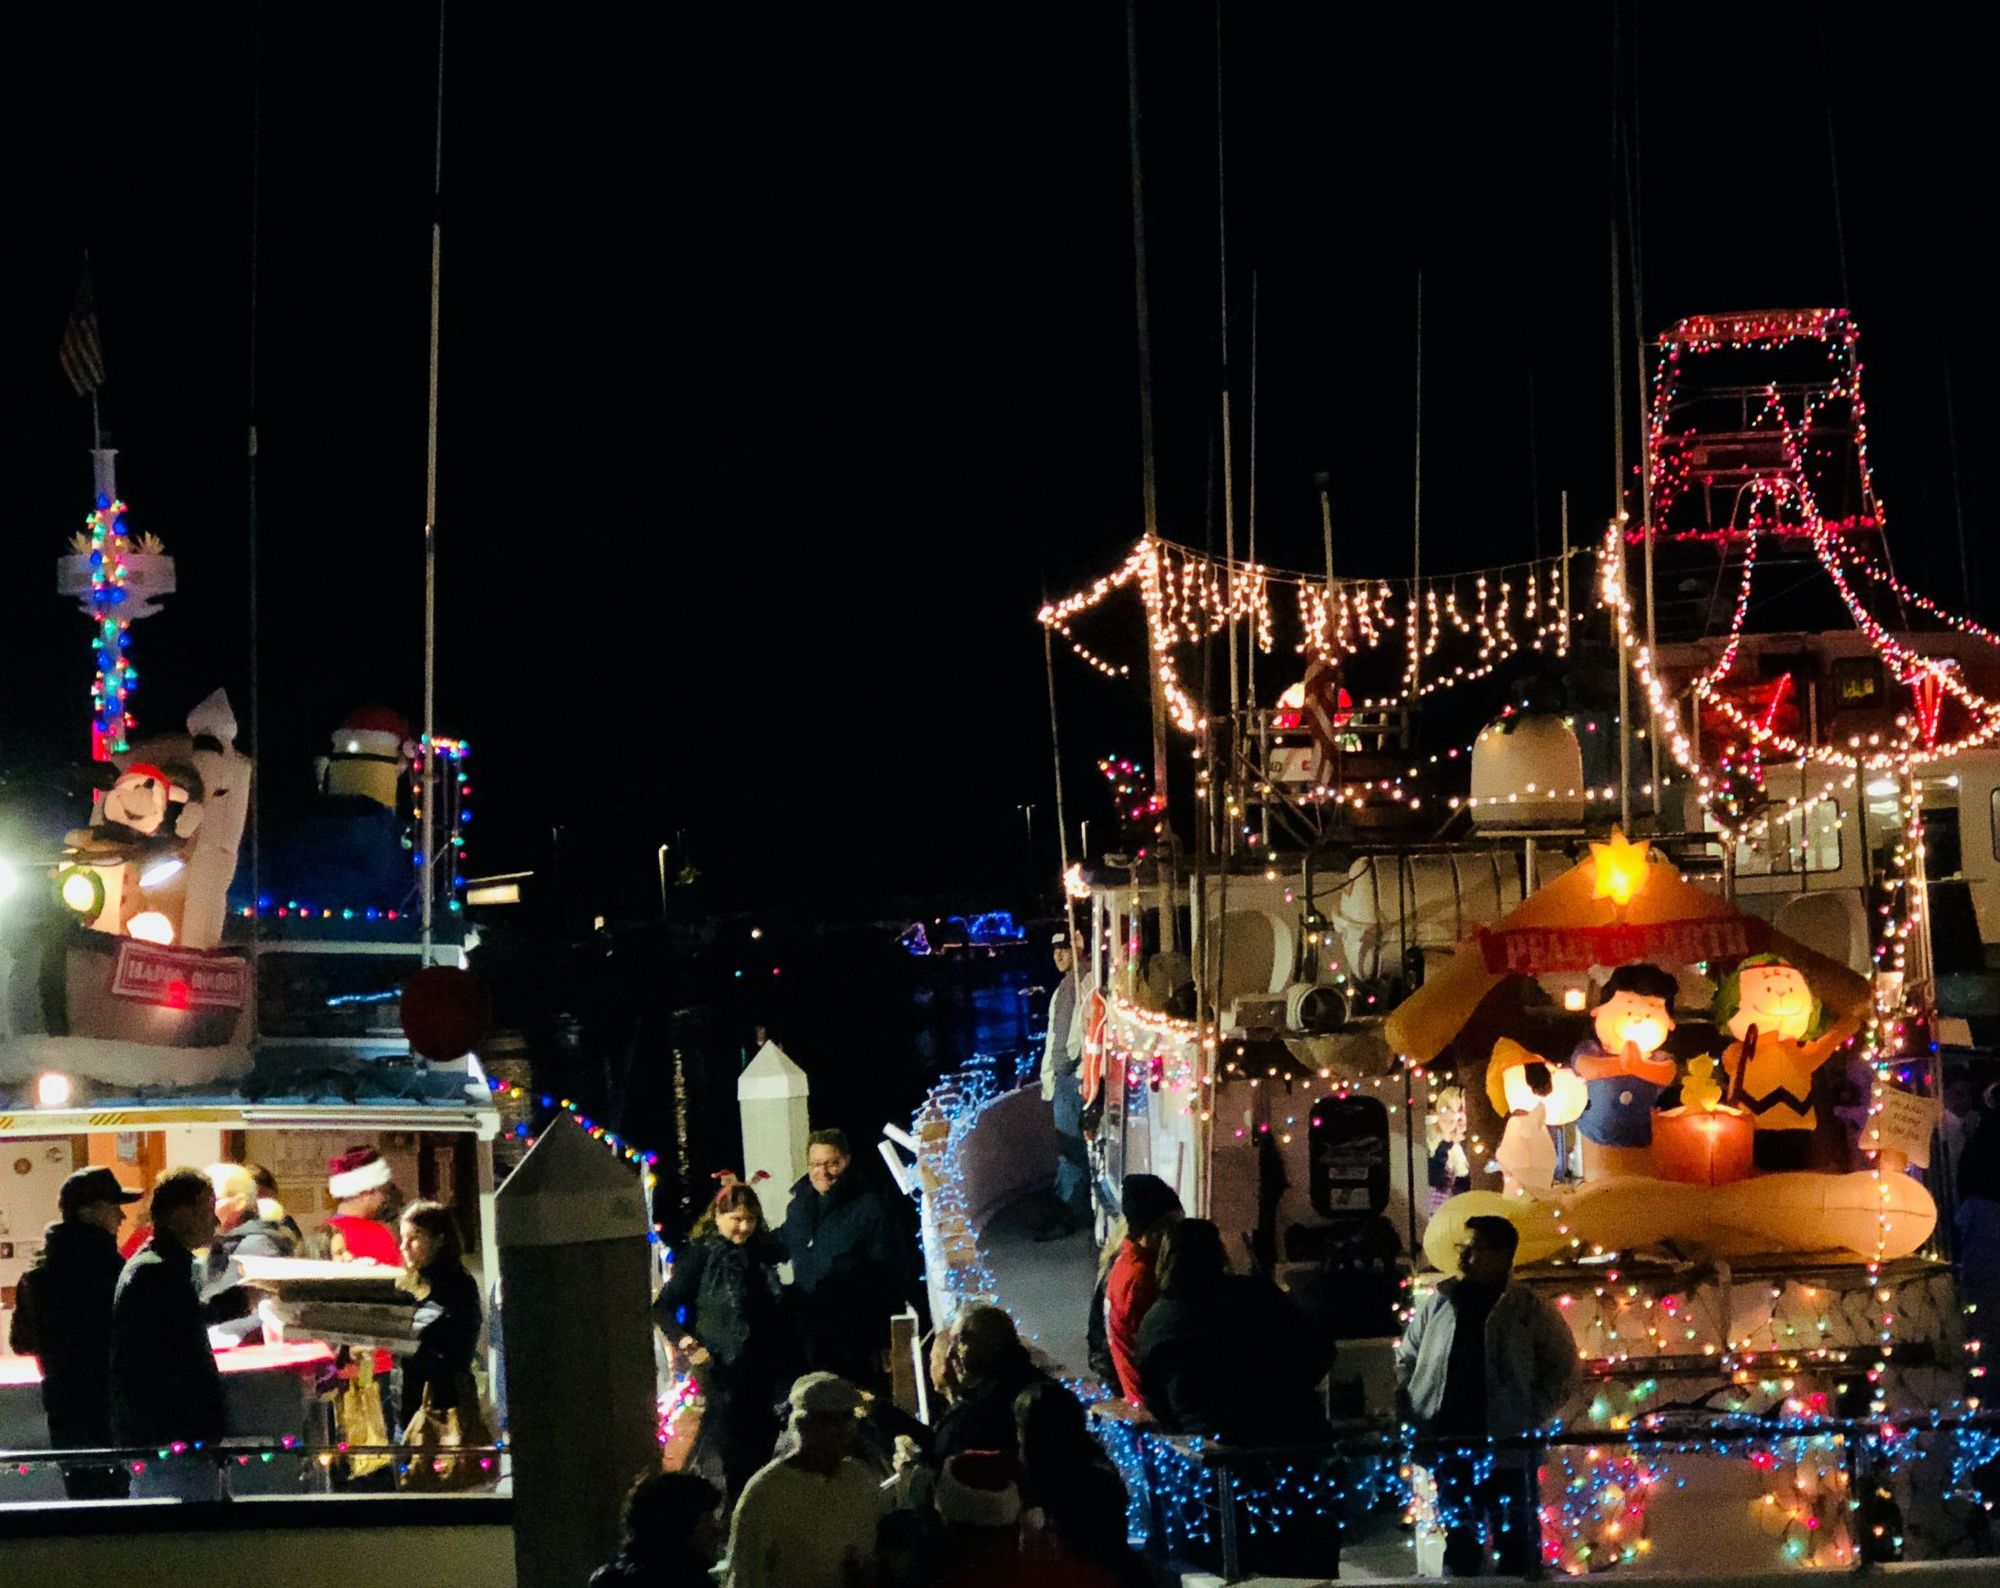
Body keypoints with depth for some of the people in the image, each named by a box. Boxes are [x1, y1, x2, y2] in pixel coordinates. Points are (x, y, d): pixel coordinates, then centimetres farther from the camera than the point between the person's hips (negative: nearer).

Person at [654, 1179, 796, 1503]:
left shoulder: (763, 1252, 9)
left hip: (764, 1375, 5)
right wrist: (685, 1340, -24)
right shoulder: (700, 1255, -6)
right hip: (723, 1375, -5)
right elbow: (663, 1308, -10)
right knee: (729, 1463, -2)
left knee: (762, 1454, 6)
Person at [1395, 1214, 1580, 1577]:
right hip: (1449, 1448, 3)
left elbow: (1562, 1371, -1)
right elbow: (1405, 1360, 15)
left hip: (1506, 1451, -3)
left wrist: (1529, 1420, -9)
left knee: (1513, 1543, 6)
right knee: (1459, 1541, 12)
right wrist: (1411, 1416, 4)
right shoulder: (1437, 1304, 5)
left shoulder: (1533, 1311, -4)